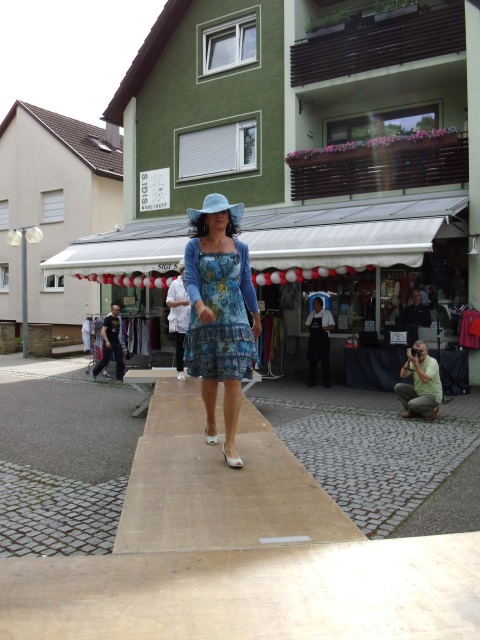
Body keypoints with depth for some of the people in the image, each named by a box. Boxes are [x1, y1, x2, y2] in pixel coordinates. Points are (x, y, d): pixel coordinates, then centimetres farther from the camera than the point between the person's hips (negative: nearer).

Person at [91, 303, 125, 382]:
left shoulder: (118, 319, 10)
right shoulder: (108, 319, -11)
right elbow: (103, 331, -19)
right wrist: (106, 341, -29)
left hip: (116, 342, 6)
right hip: (108, 343, -6)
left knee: (120, 360, 1)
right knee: (105, 360, 0)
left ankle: (120, 378, 9)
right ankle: (94, 373, 22)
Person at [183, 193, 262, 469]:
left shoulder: (240, 248, 7)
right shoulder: (194, 247, 3)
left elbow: (247, 284, 13)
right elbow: (191, 281, -9)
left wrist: (257, 318, 19)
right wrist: (199, 305, -29)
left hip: (235, 321, 0)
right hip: (204, 321, 0)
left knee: (233, 380, -8)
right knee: (209, 378, 11)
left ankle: (230, 444, -2)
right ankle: (211, 424, 36)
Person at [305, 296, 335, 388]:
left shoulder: (327, 313, -2)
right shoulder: (312, 314, 12)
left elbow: (332, 326, -4)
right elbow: (307, 325, 20)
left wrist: (323, 328, -18)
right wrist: (311, 329, 2)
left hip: (323, 340, -4)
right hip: (313, 339, 4)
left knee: (325, 360, 0)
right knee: (312, 360, 6)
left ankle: (327, 381, 8)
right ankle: (312, 380, 13)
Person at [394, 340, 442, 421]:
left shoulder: (432, 362, -20)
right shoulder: (414, 361, 0)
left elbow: (425, 379, -34)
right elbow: (402, 375, -10)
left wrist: (415, 363, -32)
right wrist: (408, 361, -21)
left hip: (432, 395, -7)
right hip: (418, 392, 7)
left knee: (413, 404, -31)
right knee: (398, 387, -7)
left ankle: (431, 410, 0)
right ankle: (413, 411, 4)